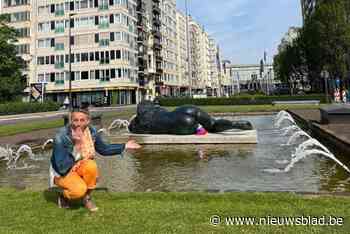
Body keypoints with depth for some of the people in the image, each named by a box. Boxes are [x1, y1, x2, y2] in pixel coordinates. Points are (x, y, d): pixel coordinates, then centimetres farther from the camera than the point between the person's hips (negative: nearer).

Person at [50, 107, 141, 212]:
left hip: (80, 168, 4)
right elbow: (62, 167, -29)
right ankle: (64, 196, 6)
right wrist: (76, 145, -37)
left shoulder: (91, 132, -11)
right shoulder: (62, 136, -26)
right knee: (80, 190, -31)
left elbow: (104, 149, 5)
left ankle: (87, 198, -4)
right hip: (63, 172, -4)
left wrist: (125, 146, 0)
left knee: (91, 166, -31)